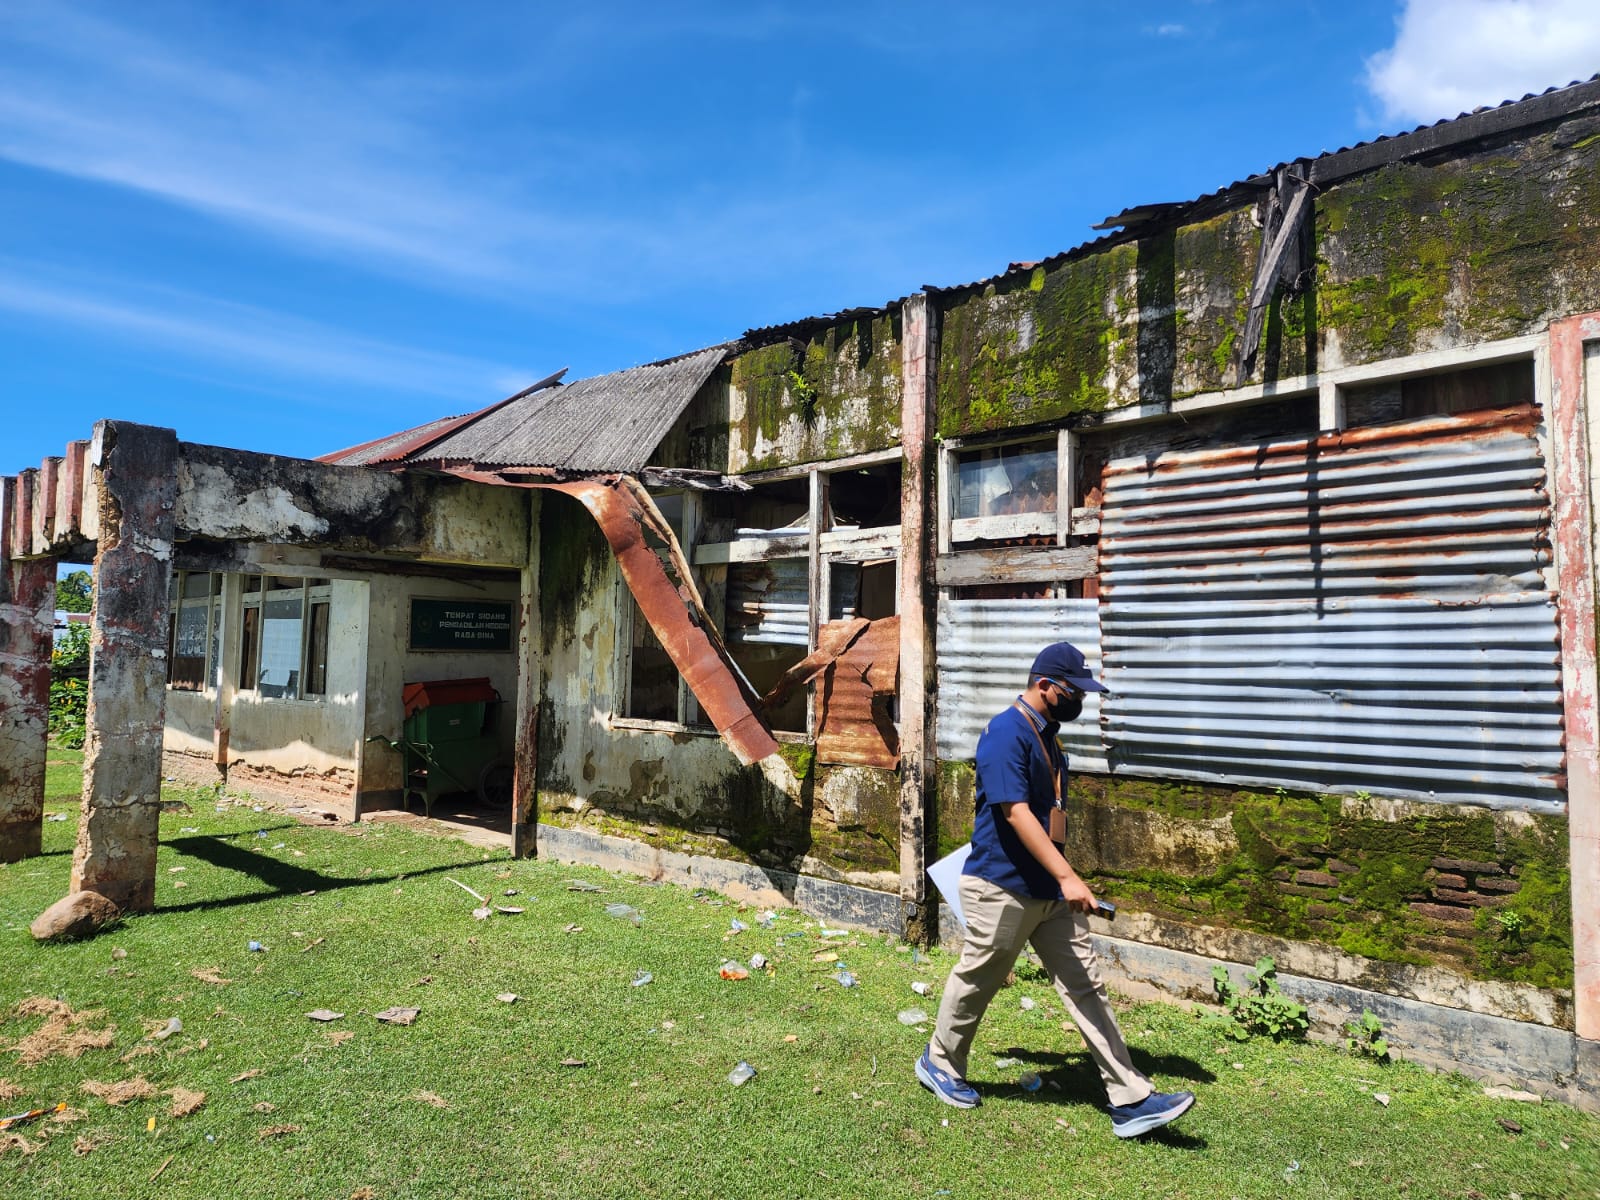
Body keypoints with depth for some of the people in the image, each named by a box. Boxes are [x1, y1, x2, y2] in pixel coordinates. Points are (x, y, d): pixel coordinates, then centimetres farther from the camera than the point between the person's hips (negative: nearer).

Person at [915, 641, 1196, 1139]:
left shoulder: (1046, 733, 9)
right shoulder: (1006, 734, -20)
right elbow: (1017, 814, -28)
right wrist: (1067, 876, -31)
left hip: (1050, 891, 8)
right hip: (1002, 888, -8)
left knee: (1086, 987, 7)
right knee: (975, 983, 10)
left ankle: (1131, 1101, 13)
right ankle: (939, 1064, 33)